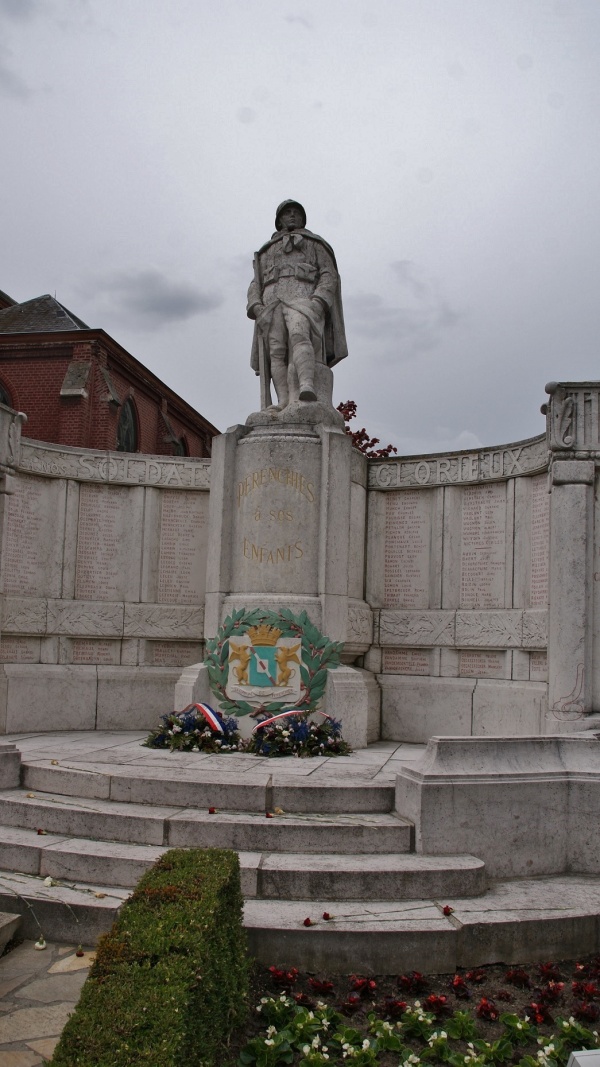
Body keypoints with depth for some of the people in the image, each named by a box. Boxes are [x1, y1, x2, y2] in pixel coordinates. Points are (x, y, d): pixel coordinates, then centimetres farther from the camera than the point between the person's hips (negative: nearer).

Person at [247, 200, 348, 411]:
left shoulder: (315, 244, 25)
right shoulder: (266, 252, 33)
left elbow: (329, 276, 9)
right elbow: (256, 286, 20)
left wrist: (317, 303, -12)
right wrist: (257, 308, -4)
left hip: (303, 299, -3)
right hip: (271, 304, 3)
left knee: (299, 336, -33)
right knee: (276, 353, -20)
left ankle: (307, 388, -52)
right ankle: (285, 403, -33)